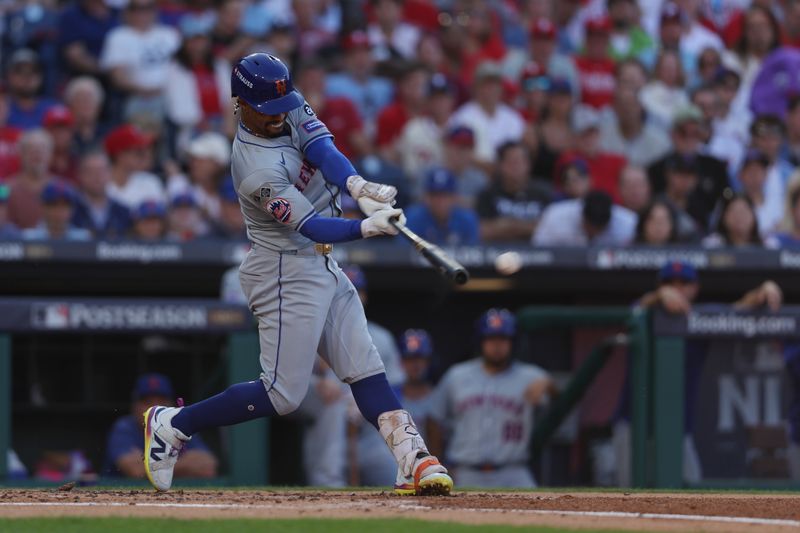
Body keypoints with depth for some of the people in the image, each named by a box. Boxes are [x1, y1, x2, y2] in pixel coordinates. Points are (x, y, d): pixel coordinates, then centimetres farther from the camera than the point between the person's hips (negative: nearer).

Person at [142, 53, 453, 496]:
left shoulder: (287, 111, -2)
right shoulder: (260, 171, -26)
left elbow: (320, 144, -16)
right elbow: (312, 226, -28)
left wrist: (358, 186, -34)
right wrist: (366, 228, -44)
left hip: (322, 266, 9)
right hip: (287, 273, -9)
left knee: (364, 368, 2)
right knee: (282, 394, -6)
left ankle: (412, 459, -4)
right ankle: (172, 425, 6)